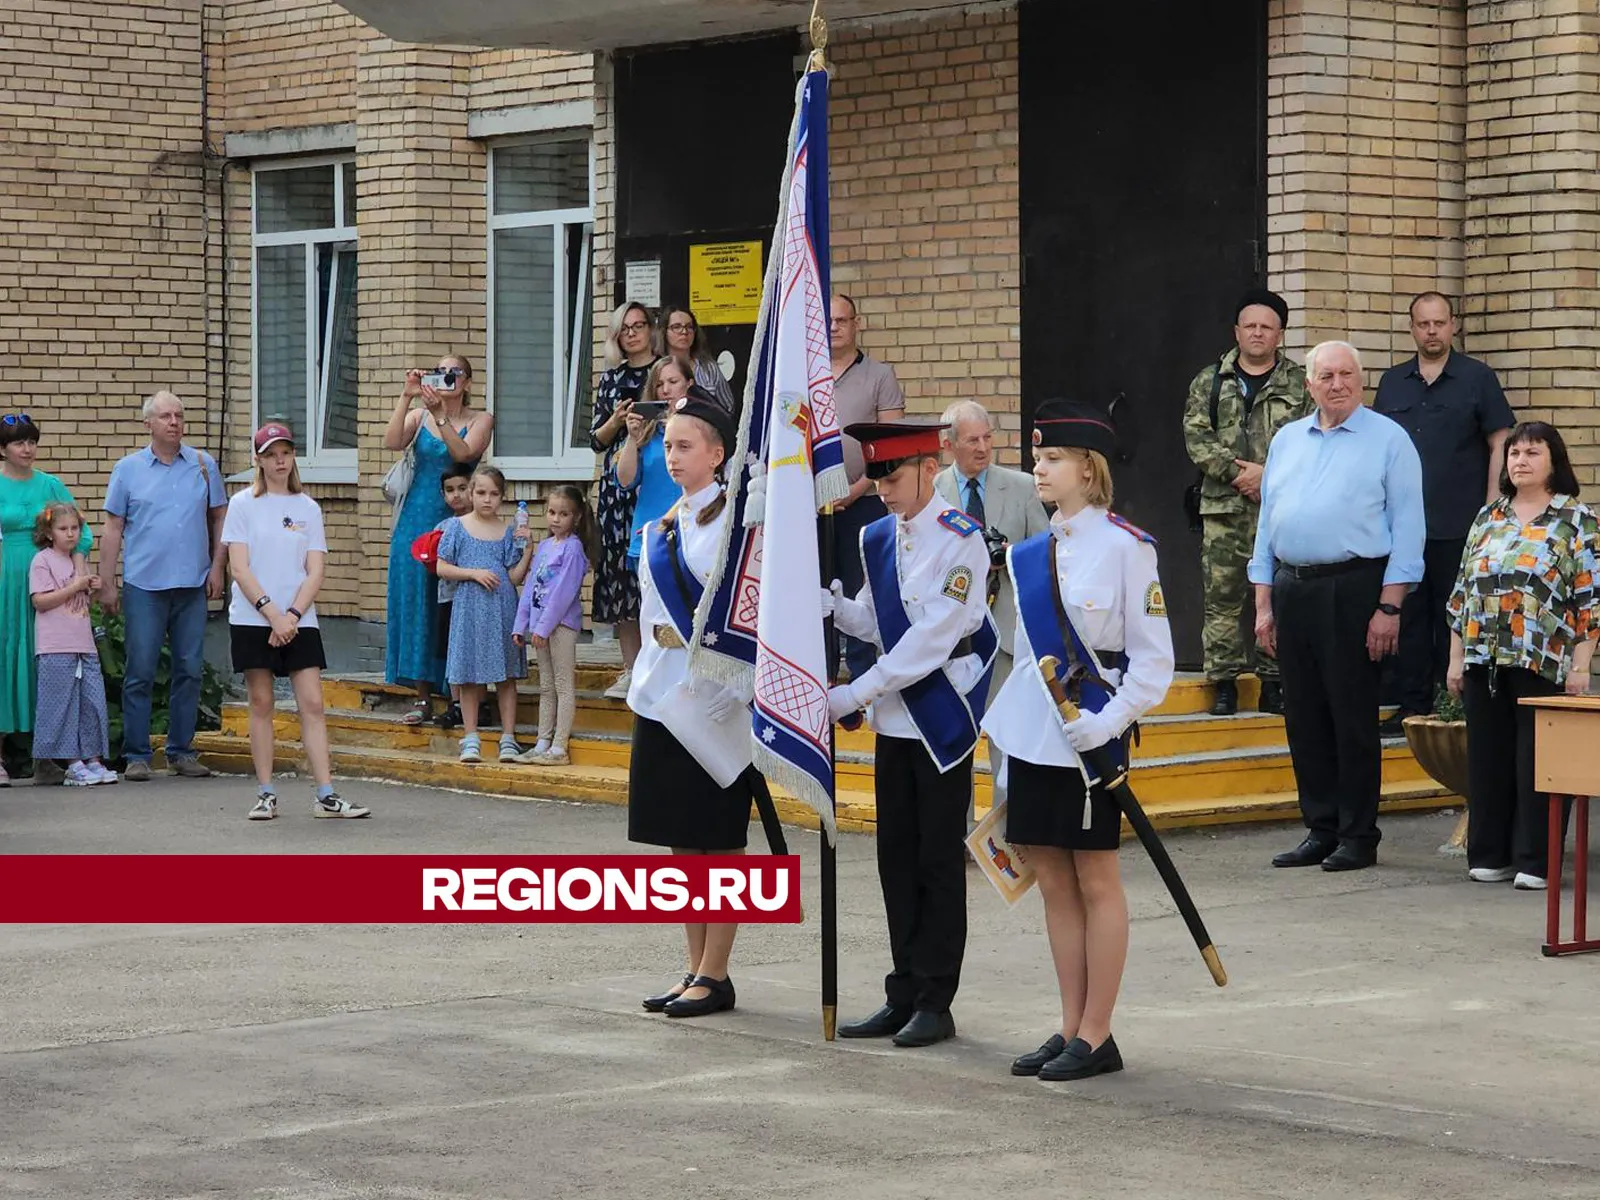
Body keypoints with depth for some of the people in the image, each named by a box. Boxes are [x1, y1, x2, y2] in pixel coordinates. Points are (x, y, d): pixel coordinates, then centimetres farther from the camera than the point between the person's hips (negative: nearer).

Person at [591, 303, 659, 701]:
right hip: (617, 484, 4)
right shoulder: (611, 378, 14)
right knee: (619, 566, 1)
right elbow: (596, 440, 14)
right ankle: (631, 670, 8)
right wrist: (617, 421, -4)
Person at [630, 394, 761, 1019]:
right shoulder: (663, 527, 13)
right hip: (666, 687, 8)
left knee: (718, 839, -1)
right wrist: (653, 674, 12)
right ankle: (697, 969, 17)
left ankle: (715, 977, 5)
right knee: (680, 839, 10)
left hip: (716, 692, -8)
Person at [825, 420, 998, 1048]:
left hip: (943, 718, -7)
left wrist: (851, 696, -21)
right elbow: (872, 622, 11)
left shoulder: (960, 541, -14)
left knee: (939, 861, -1)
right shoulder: (877, 538, 9)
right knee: (897, 858, 9)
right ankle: (904, 995, 16)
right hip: (893, 718, 7)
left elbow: (931, 638, -20)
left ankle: (935, 1002, 5)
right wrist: (828, 601, -10)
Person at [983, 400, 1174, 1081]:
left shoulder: (1125, 547, -8)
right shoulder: (1029, 553, 11)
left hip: (1091, 736, -6)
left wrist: (1106, 724, -18)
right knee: (1054, 882, 9)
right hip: (1034, 736, 6)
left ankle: (1095, 1037, 6)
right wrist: (1006, 733, 12)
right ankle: (1071, 1029, 16)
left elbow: (1153, 659, -8)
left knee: (1096, 881, 0)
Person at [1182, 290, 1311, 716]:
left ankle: (1273, 681, 10)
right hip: (1224, 509, 1)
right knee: (1222, 596, 0)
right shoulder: (1209, 382, 9)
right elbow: (1196, 436, -1)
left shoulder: (1300, 384, 6)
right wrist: (1236, 473, -12)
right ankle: (1224, 682, 6)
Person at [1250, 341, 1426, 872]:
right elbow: (1267, 524, 17)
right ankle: (1320, 829, 16)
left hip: (1352, 589, -5)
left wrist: (1389, 608, -12)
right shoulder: (1287, 441, 15)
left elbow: (1406, 529, -5)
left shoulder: (1388, 440, -1)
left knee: (1354, 718, -3)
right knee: (1304, 718, 8)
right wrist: (1264, 604, 11)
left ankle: (1358, 836, 4)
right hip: (1291, 589, 5)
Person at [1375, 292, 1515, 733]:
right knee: (1409, 615, 5)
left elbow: (1500, 444, 1)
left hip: (1459, 526, -4)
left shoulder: (1477, 378, 3)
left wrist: (1492, 506, -6)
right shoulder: (1393, 382, 13)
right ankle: (1411, 706, 9)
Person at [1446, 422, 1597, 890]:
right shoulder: (1488, 517, 14)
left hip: (1542, 664, -4)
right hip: (1484, 660, 4)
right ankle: (1489, 855, 15)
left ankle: (1535, 860, 3)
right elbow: (1463, 589, 15)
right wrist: (1456, 657, 10)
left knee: (1537, 763, -2)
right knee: (1487, 759, 7)